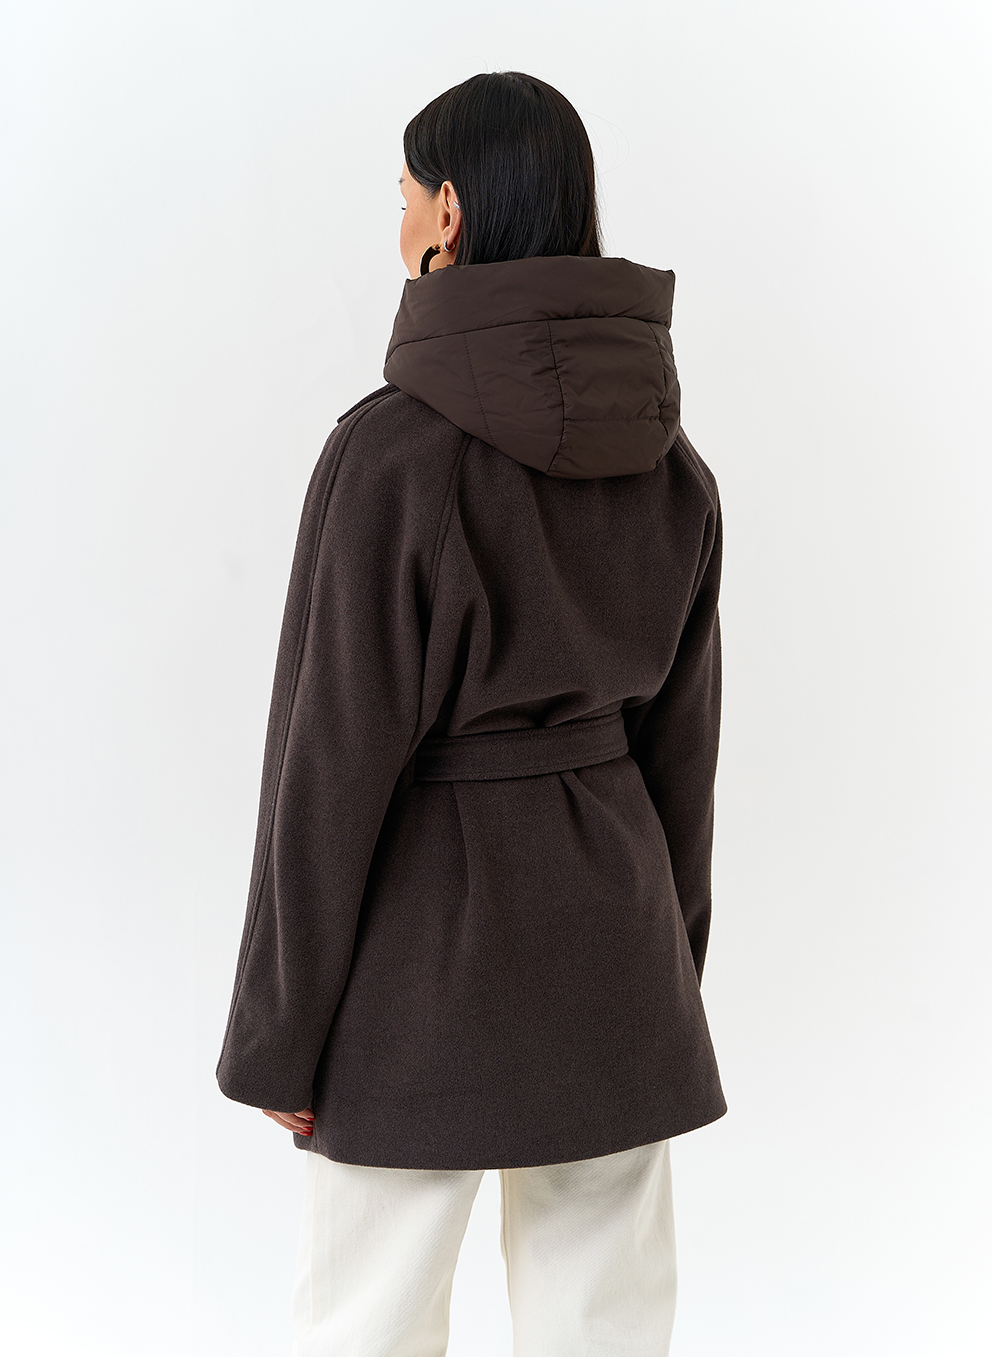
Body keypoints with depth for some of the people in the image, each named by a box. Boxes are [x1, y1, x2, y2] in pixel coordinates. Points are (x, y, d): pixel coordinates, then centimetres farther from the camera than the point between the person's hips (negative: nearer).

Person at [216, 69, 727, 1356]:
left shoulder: (391, 449, -18)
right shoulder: (666, 453, 1)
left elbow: (338, 757, -17)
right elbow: (679, 732, 6)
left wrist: (279, 1036, -7)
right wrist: (666, 967, 17)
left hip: (429, 928, -5)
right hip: (602, 906, 6)